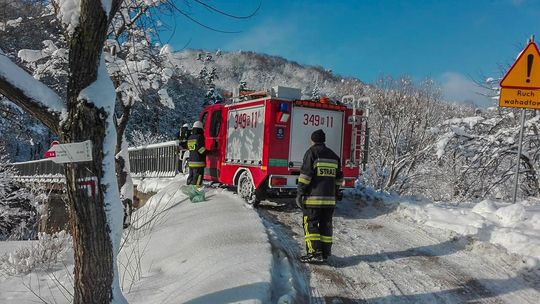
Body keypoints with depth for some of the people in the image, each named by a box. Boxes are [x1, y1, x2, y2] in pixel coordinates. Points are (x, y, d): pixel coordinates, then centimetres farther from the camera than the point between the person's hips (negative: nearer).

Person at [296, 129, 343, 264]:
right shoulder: (333, 155, 17)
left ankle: (314, 253, -8)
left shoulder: (311, 152, -4)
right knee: (326, 225, 12)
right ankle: (325, 253, 16)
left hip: (313, 197, -6)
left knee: (310, 224, -2)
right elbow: (338, 178, 19)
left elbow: (305, 174, -12)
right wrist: (334, 194, 25)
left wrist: (300, 193, -9)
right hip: (329, 198, 6)